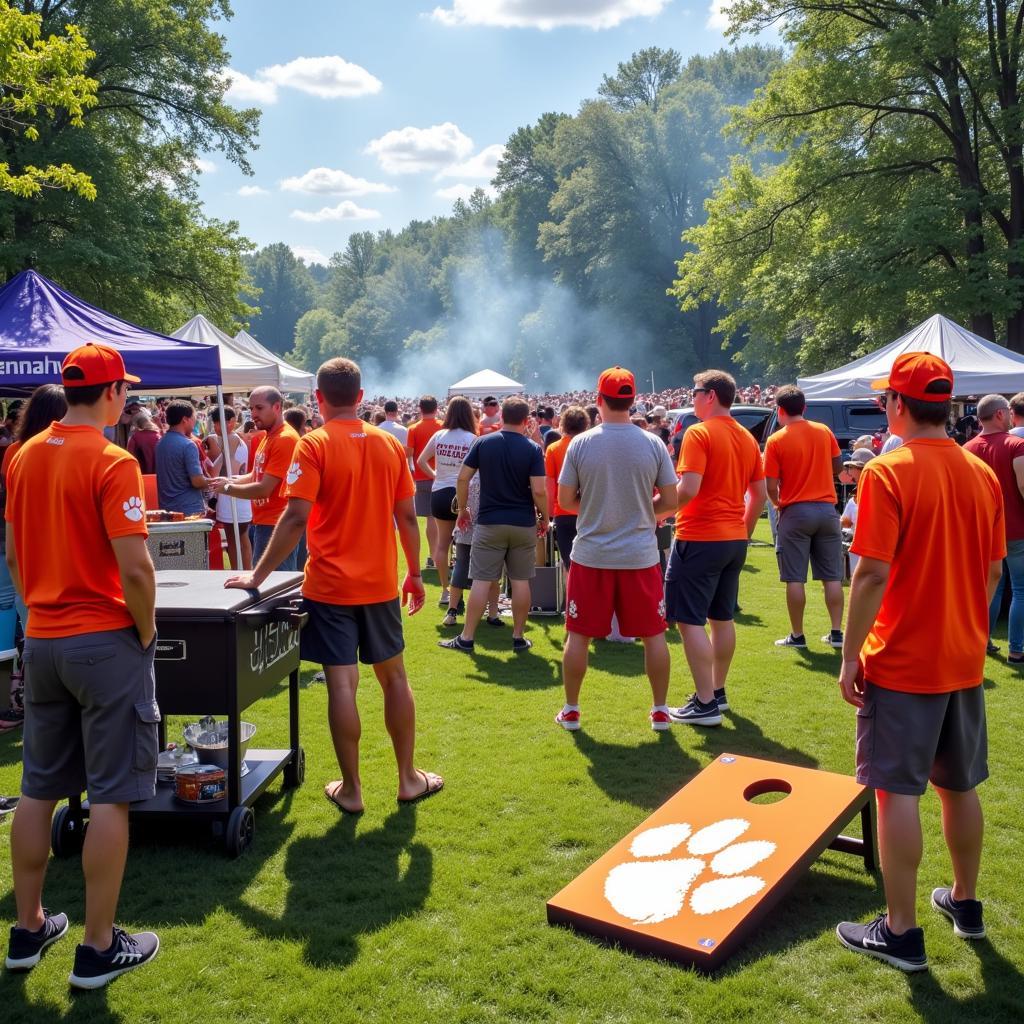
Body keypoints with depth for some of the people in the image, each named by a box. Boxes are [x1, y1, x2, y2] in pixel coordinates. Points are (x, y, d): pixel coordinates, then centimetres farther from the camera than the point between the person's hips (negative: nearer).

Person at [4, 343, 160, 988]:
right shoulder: (111, 463, -16)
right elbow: (135, 570, -21)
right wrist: (146, 633, -6)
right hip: (105, 642, -7)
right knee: (110, 797, 3)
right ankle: (99, 948, 12)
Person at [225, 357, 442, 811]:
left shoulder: (313, 446, -10)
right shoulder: (390, 444, 3)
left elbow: (296, 518, -18)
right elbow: (407, 516, 6)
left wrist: (257, 576, -12)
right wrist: (415, 573, 16)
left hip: (330, 586, -4)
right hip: (381, 584, 4)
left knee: (342, 684, 2)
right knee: (394, 676, 15)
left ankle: (351, 789, 12)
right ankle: (409, 778, 25)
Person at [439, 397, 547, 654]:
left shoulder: (483, 442, -2)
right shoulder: (533, 449, -6)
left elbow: (462, 478, -2)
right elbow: (538, 491, -12)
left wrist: (462, 509, 10)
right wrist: (544, 518, 3)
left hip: (489, 522, 0)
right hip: (524, 524, 0)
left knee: (481, 580, 3)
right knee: (520, 581, 8)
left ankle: (466, 638, 8)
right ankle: (518, 638, 15)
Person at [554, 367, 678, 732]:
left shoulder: (581, 443, -7)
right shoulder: (653, 443, -4)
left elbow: (565, 500, -2)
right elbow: (670, 500, -1)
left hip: (591, 554, 0)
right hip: (640, 555, 1)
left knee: (578, 635, 11)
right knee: (653, 634, 12)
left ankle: (571, 709, 20)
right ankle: (661, 710, 20)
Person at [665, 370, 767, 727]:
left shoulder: (698, 434, -13)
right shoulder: (747, 438, 11)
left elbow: (688, 489, -22)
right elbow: (760, 494, 14)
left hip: (699, 538, -8)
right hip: (734, 539, 8)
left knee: (689, 620, -3)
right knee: (722, 617, 16)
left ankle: (705, 704, -3)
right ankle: (718, 692, 25)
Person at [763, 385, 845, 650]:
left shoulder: (775, 441, -9)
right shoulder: (824, 431, 3)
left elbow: (771, 485, -11)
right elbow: (838, 465, 13)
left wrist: (777, 504, 8)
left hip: (795, 512, -4)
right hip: (827, 509, 4)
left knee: (795, 579, 3)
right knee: (832, 577, 9)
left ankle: (797, 635, 8)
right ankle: (837, 633, 12)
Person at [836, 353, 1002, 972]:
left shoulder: (888, 473, -16)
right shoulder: (983, 475, 3)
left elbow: (873, 575, -19)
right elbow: (993, 572, 10)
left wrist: (850, 657, -12)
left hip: (901, 662, -6)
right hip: (965, 661, 7)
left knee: (897, 791, 1)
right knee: (961, 786, 19)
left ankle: (902, 933, 9)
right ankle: (966, 903, 35)